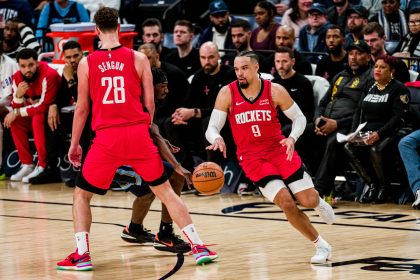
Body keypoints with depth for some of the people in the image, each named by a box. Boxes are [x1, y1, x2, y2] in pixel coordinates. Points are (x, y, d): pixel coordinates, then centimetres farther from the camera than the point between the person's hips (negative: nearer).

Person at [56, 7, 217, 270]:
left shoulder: (86, 63, 4)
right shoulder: (138, 58, 3)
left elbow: (82, 108, 7)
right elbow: (150, 103, 4)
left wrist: (74, 144, 18)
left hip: (106, 138, -1)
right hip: (138, 134, 1)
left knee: (81, 195, 15)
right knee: (165, 191, 12)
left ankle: (82, 255, 4)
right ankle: (199, 247, 7)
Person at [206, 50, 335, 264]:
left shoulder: (275, 90, -10)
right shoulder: (227, 94, -10)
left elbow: (299, 118, 1)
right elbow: (212, 128, -9)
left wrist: (292, 138, -19)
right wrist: (217, 139, -33)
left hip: (279, 149, 1)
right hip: (251, 157, -1)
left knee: (309, 201, -5)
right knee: (286, 203, -16)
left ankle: (318, 203, 36)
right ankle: (321, 245, 1)